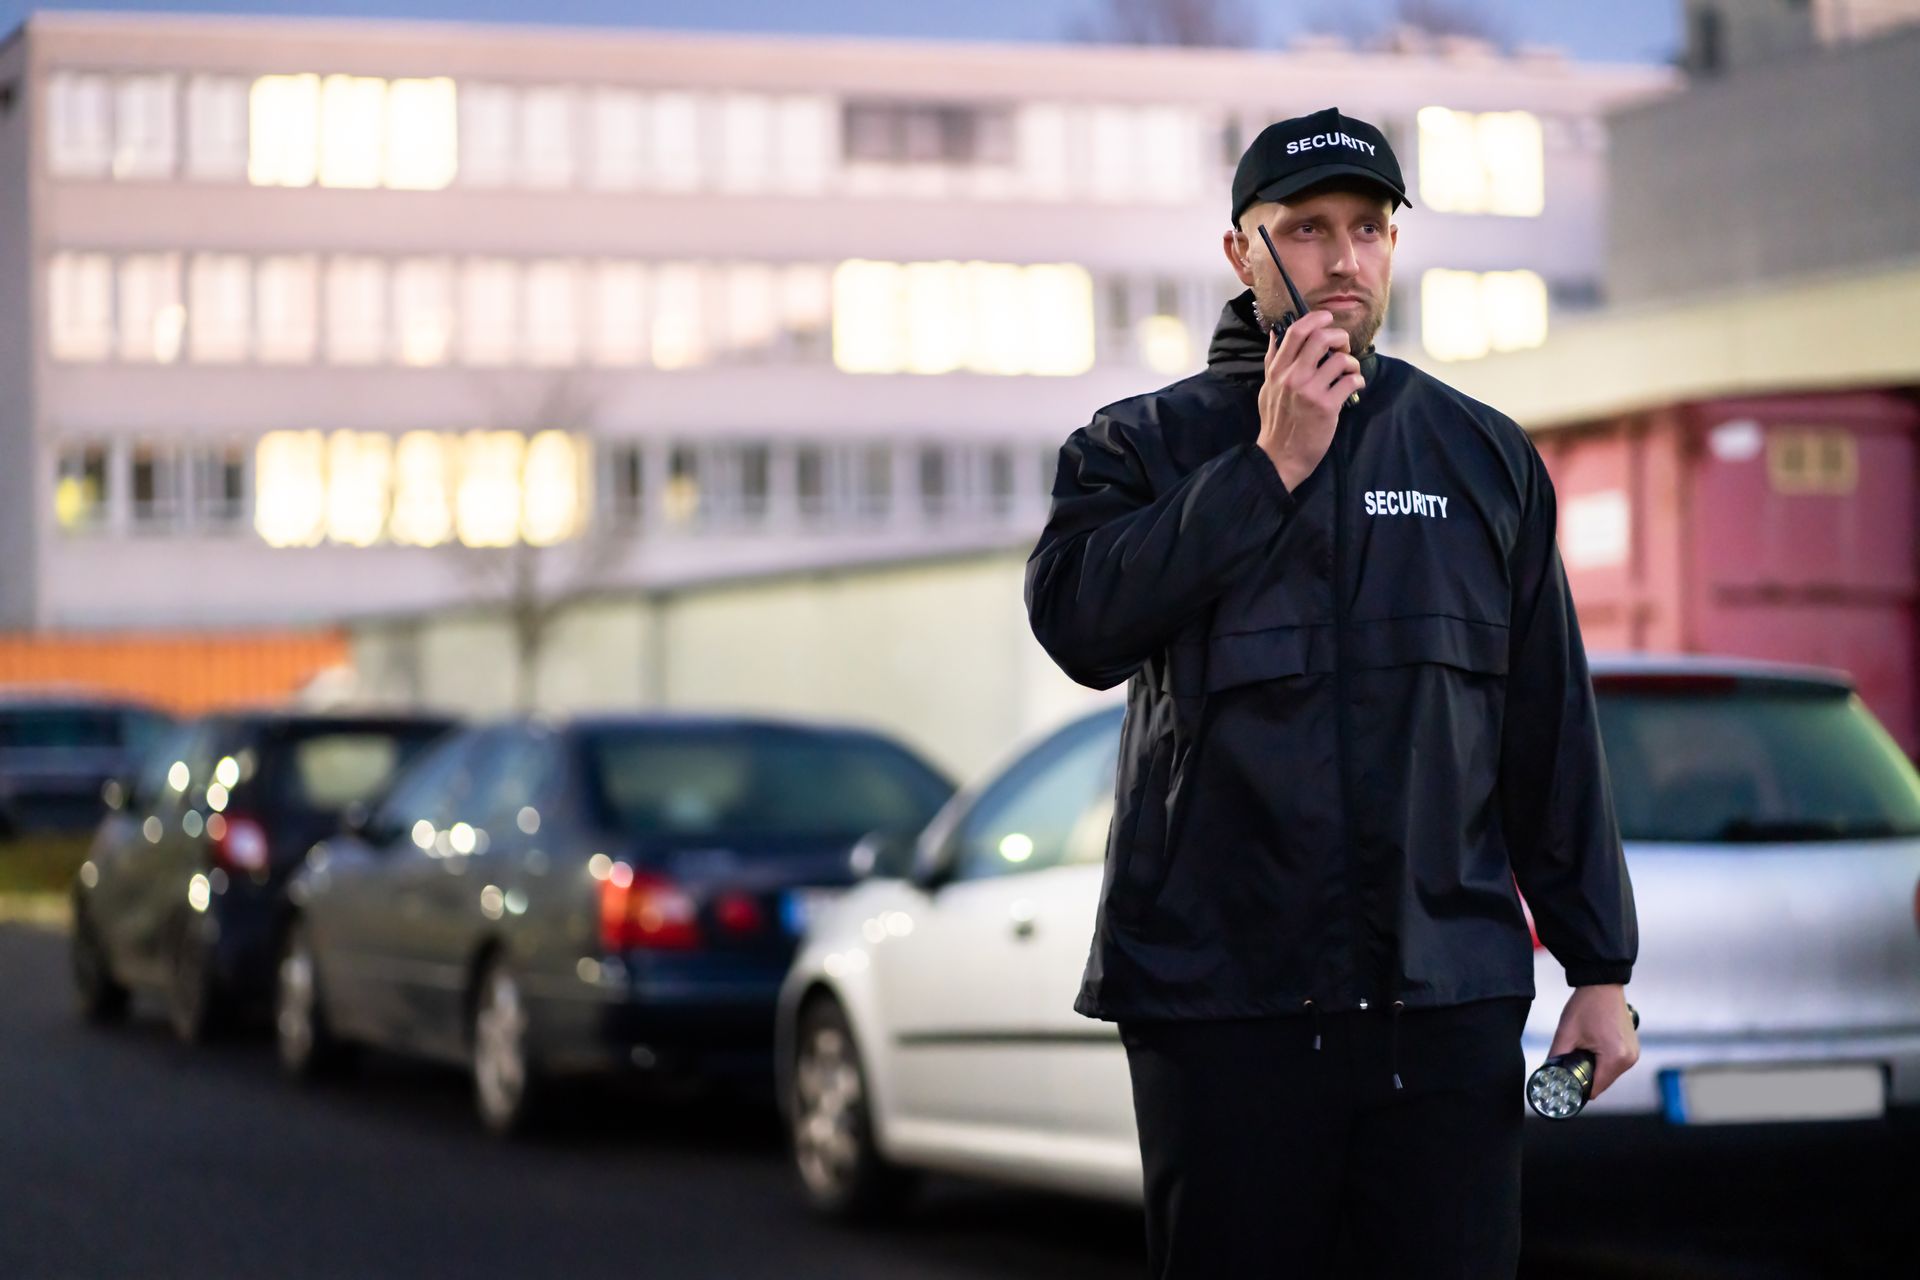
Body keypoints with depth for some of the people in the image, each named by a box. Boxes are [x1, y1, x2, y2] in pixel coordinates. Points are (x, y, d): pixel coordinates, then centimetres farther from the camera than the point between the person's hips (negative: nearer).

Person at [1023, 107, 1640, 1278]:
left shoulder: (1484, 455, 11)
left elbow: (1552, 728, 11)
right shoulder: (1145, 445, 5)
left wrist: (1601, 968, 7)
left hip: (1448, 998, 1)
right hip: (1221, 993, -1)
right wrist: (1270, 466, -14)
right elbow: (1080, 622, -15)